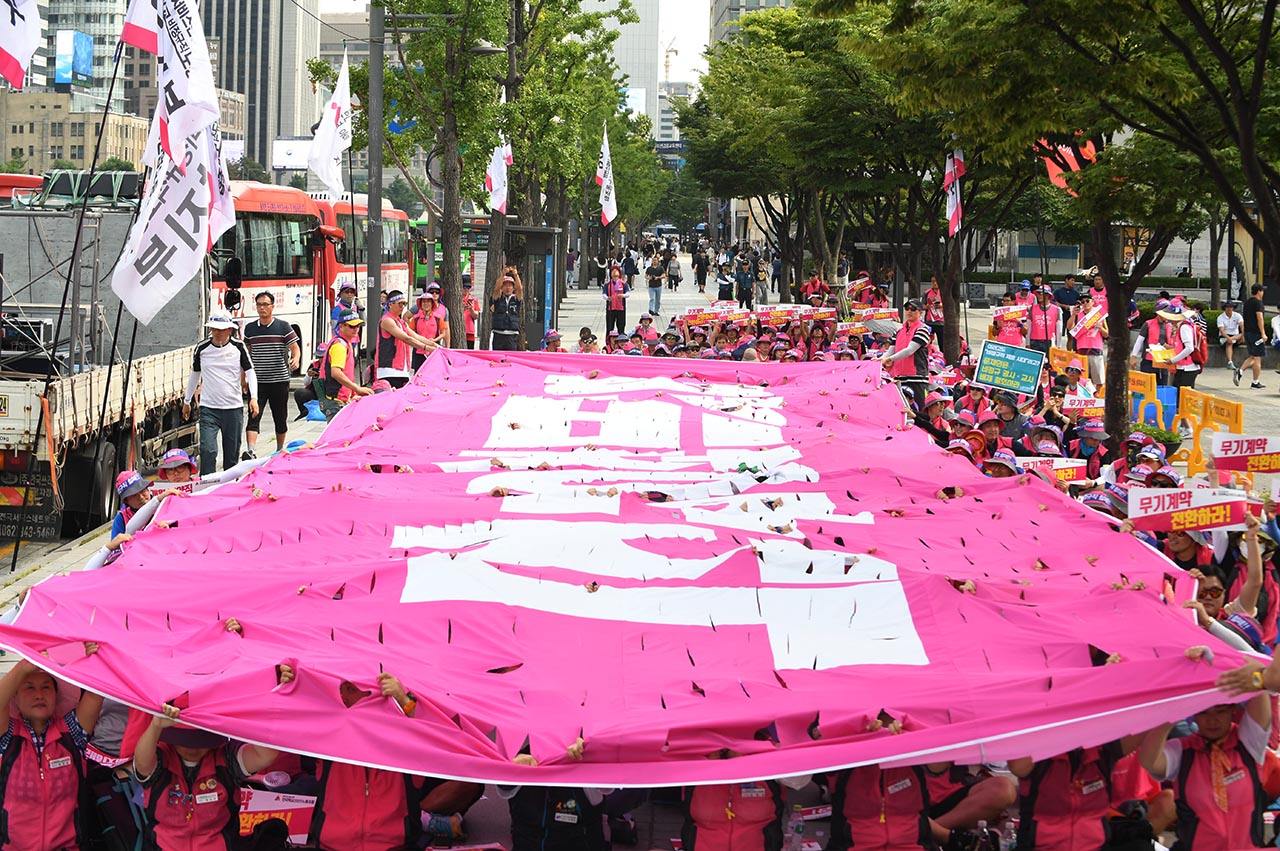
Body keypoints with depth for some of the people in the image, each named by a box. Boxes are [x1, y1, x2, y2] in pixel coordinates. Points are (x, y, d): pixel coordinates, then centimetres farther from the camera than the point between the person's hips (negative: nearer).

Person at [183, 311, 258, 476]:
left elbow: (250, 372, 4)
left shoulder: (238, 347, 0)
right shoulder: (202, 348, 2)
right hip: (208, 408, -1)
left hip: (233, 408, 1)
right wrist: (187, 401, 22)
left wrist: (253, 397, -10)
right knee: (207, 450, -15)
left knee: (232, 452, 9)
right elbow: (194, 374, 16)